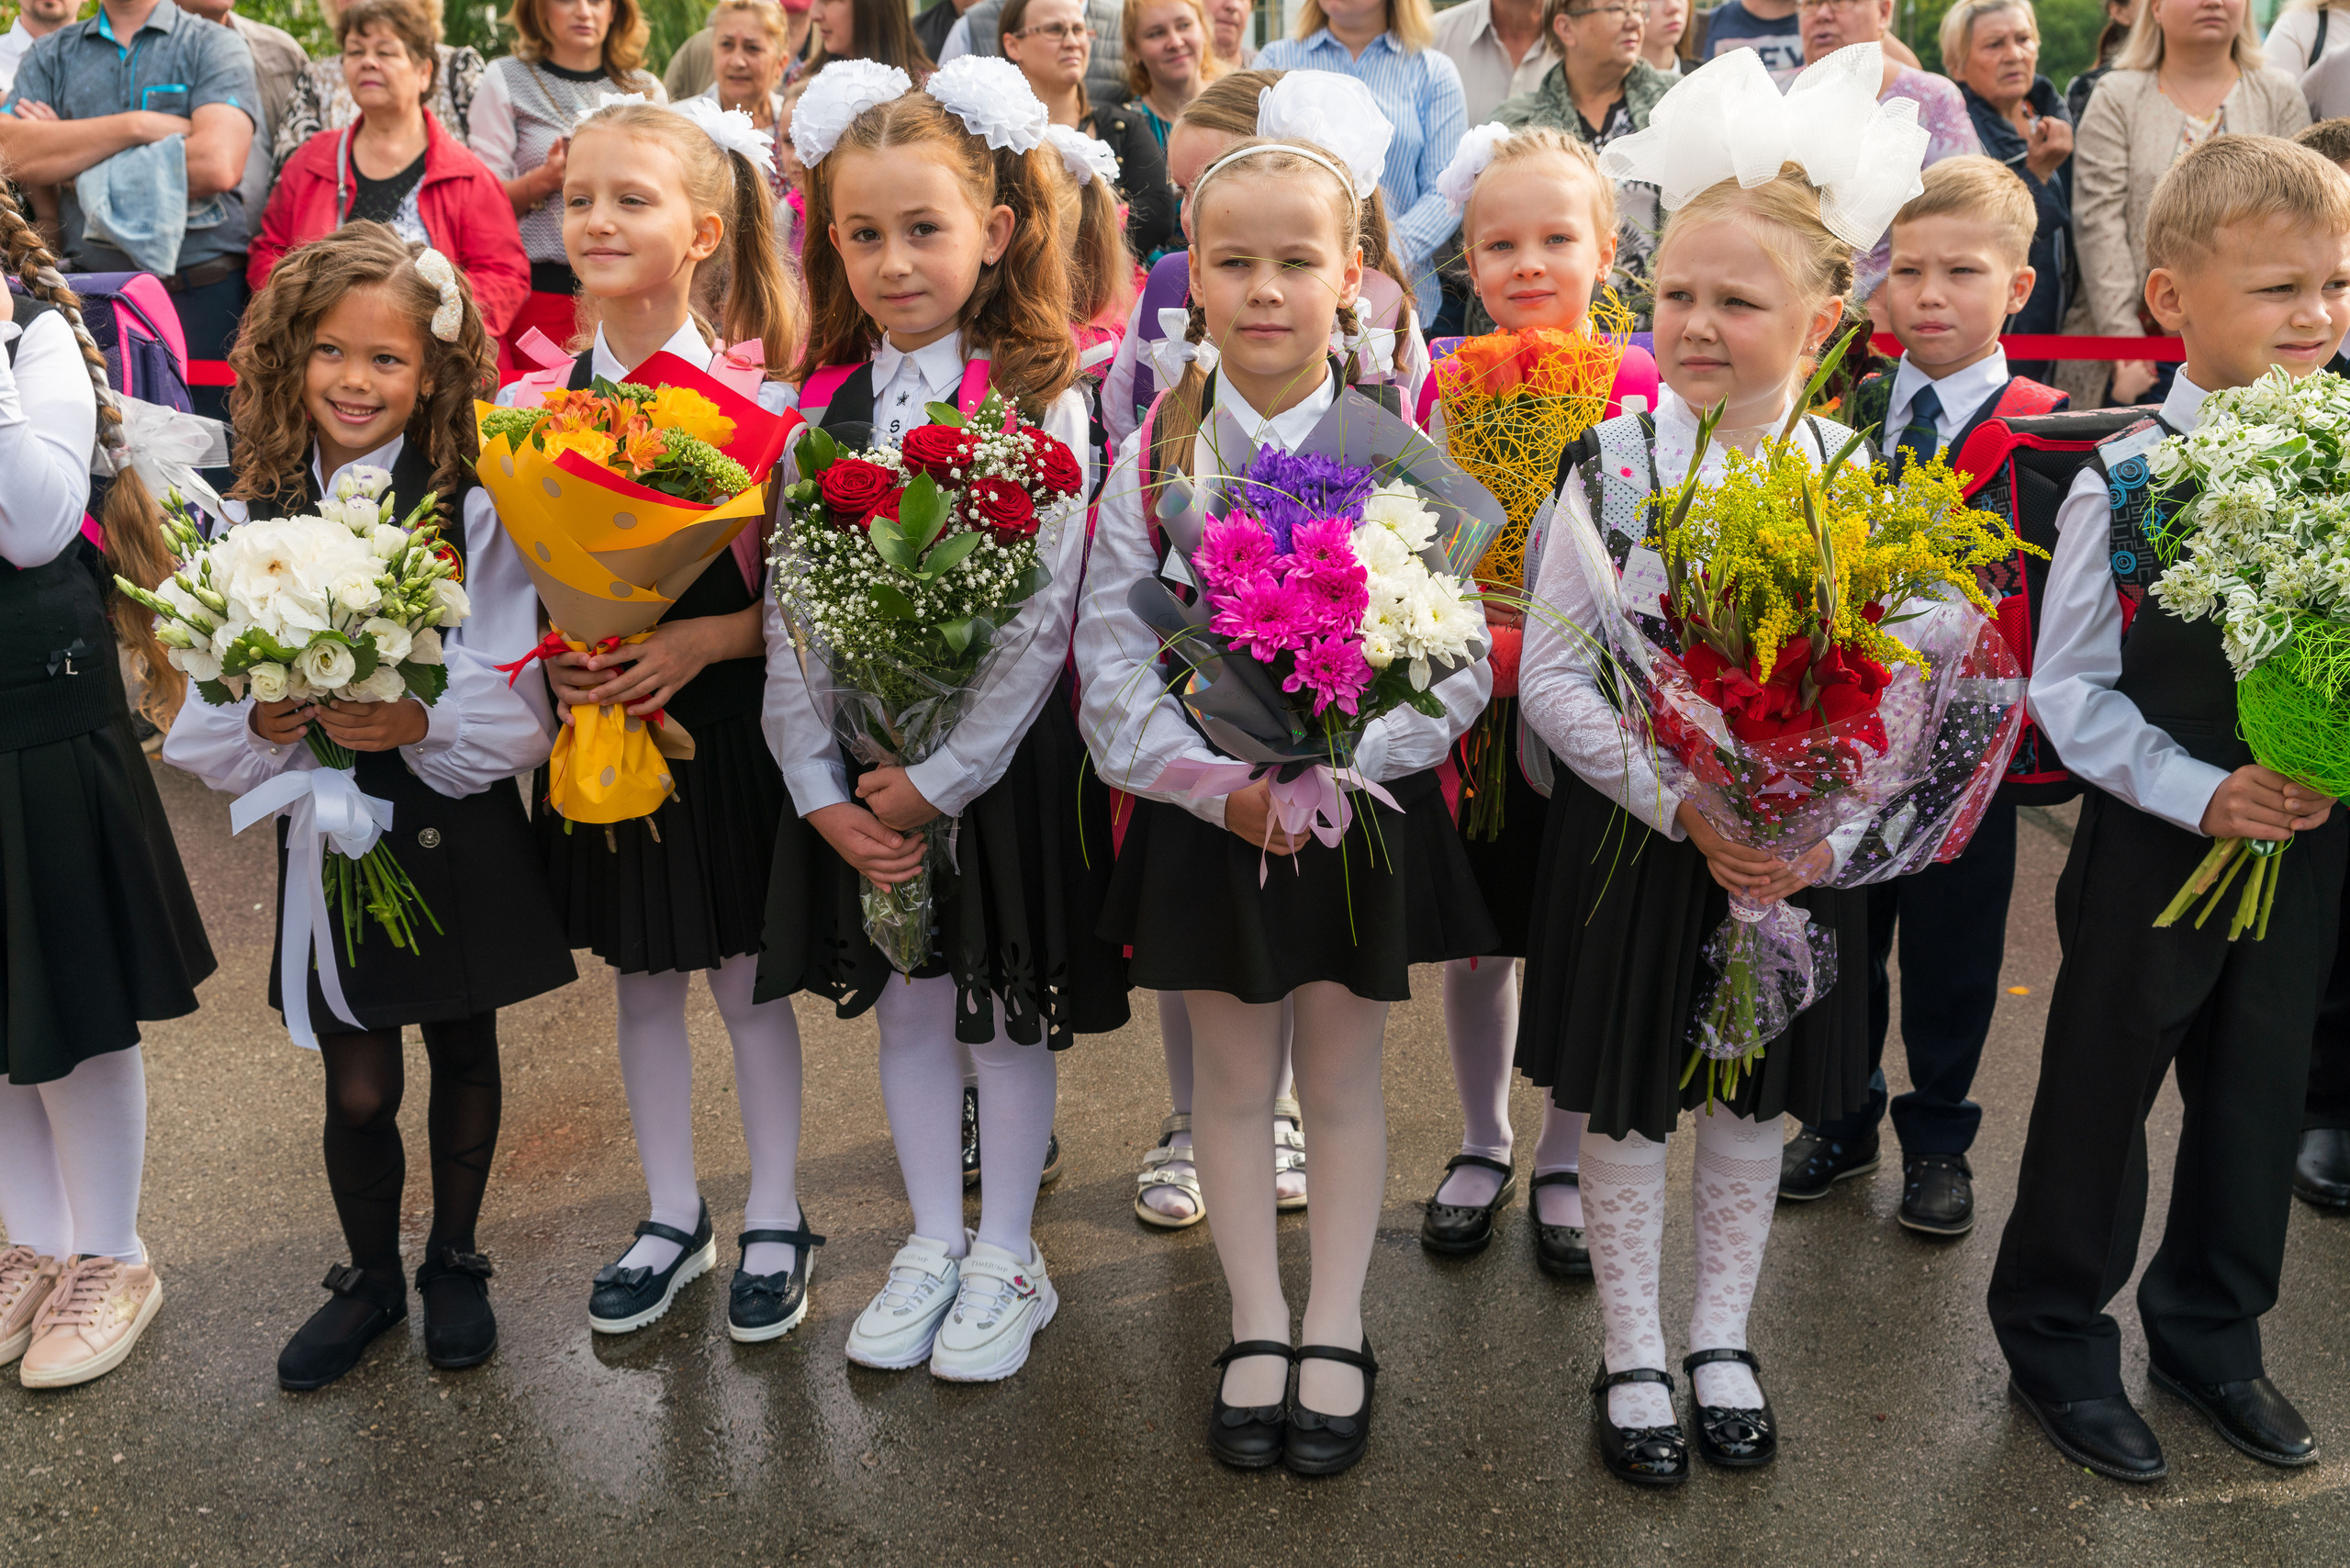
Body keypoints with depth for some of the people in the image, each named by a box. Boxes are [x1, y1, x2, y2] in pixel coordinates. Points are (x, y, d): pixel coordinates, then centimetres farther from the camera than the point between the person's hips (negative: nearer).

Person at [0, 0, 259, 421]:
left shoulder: (215, 46, 4)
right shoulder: (51, 54, 16)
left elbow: (219, 165, -14)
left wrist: (85, 175, -5)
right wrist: (137, 126, -10)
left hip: (201, 291, -3)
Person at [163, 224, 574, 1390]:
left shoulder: (473, 514, -9)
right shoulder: (253, 517, -1)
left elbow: (517, 705, -13)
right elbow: (211, 717, -1)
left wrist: (418, 724, -29)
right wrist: (264, 725, -21)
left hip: (458, 835, -1)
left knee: (463, 1054, 16)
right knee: (359, 1087, 8)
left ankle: (455, 1263, 38)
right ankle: (369, 1279, 34)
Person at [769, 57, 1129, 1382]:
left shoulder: (1043, 407, -10)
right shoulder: (823, 411, 3)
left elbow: (1041, 621, -15)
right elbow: (789, 613, 1)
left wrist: (943, 776, -17)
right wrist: (820, 787, -7)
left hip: (1004, 760, -4)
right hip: (862, 771, 4)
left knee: (1011, 1013, 9)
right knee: (906, 1008, 15)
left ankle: (1008, 1259, 26)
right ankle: (935, 1241, 32)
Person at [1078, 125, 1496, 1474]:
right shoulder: (1155, 452, -3)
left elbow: (1458, 650, -9)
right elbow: (1113, 653, -6)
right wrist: (1217, 781, -17)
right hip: (1204, 809, 1)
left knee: (1345, 1074, 12)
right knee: (1233, 1075, 12)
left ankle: (1337, 1337, 28)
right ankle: (1257, 1329, 30)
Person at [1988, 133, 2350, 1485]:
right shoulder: (2125, 485, -12)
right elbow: (2067, 686, -10)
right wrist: (2199, 792, -19)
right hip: (2155, 843, -4)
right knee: (2101, 1092, 9)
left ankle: (2212, 1335, 38)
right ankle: (2057, 1340, 28)